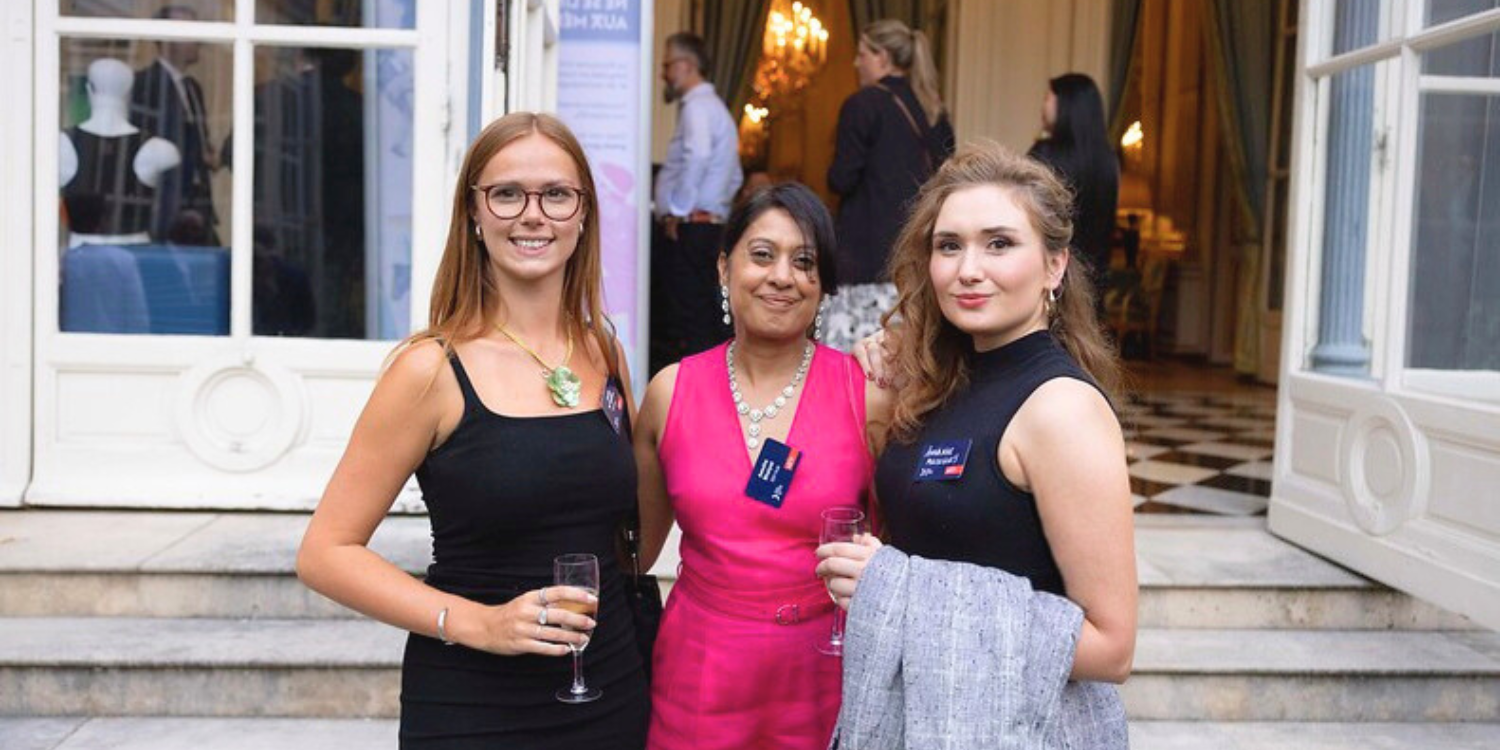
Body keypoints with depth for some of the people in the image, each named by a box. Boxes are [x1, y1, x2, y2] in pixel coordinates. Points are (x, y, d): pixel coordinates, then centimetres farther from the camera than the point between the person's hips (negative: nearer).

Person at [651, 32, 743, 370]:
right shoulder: (716, 108, 23)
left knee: (688, 321, -11)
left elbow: (697, 156, -28)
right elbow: (734, 178, 28)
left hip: (687, 228, -10)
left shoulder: (697, 105, -8)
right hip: (709, 225, 10)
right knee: (705, 319, 12)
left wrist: (677, 211, -21)